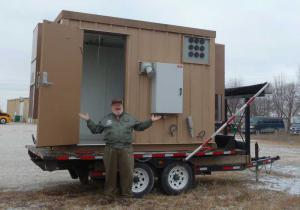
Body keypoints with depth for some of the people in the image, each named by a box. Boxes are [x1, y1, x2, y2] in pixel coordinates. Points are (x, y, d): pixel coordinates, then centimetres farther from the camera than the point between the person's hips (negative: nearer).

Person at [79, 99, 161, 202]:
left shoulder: (129, 118, 15)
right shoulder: (106, 119, 15)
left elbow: (140, 126, 18)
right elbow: (96, 129, 16)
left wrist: (150, 121, 10)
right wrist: (88, 120, 8)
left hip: (126, 149, 0)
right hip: (110, 150, 0)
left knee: (127, 173, 1)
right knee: (110, 173, 7)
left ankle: (126, 195, 16)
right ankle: (110, 196, 19)